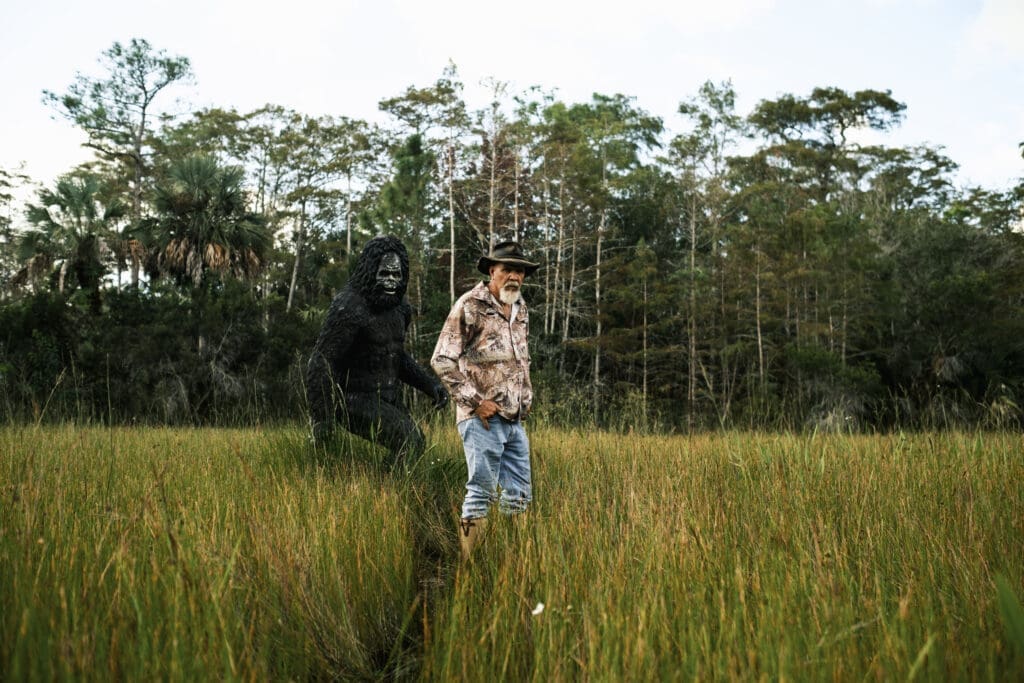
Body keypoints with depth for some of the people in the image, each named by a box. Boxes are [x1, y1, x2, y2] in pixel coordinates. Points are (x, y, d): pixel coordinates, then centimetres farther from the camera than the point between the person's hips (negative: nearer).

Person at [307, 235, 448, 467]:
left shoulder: (400, 307, 5)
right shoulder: (349, 307, -19)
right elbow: (321, 364, -18)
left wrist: (431, 384, 8)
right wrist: (322, 424, -18)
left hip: (389, 400, 8)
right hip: (357, 399, -8)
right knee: (411, 442, -21)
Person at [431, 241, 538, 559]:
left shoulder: (520, 309, 14)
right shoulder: (470, 306, -9)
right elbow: (442, 360, -12)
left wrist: (527, 397, 13)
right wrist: (475, 401, -14)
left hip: (516, 421, 7)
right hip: (483, 420, -7)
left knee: (520, 496, 10)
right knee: (481, 495, -5)